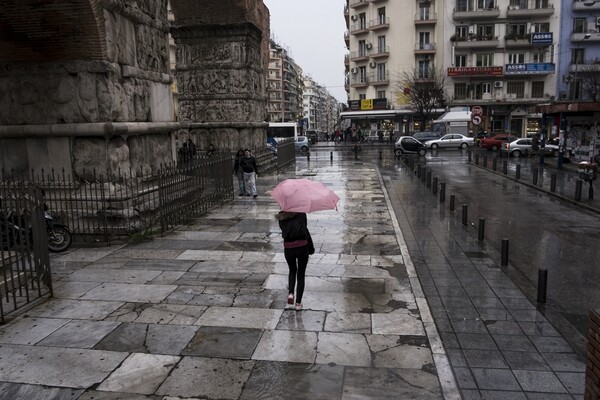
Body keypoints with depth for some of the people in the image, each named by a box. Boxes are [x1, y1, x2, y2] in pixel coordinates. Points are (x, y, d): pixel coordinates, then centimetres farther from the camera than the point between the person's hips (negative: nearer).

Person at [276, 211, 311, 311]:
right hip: (302, 247, -2)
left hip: (288, 249, 2)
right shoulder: (301, 214, -1)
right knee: (301, 275, 13)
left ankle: (290, 293, 6)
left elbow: (283, 229, 12)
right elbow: (305, 226, 11)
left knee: (292, 271, 27)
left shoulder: (281, 217, 5)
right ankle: (298, 303, 13)